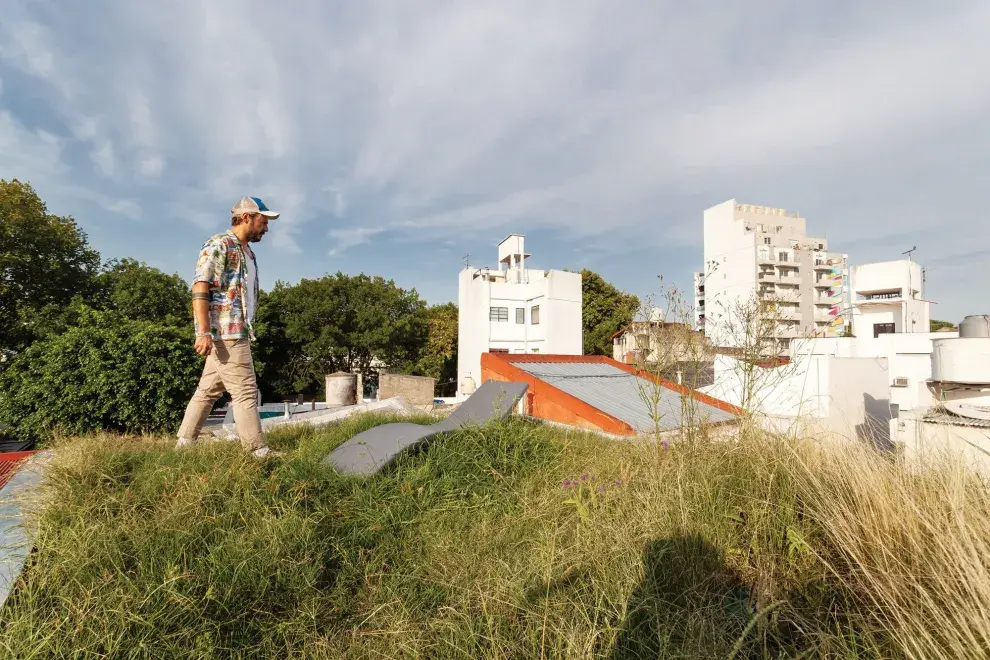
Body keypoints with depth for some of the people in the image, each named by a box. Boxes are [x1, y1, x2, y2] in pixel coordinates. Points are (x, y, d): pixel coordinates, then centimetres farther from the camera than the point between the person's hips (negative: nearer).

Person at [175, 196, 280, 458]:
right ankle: (258, 452, -2)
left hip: (236, 332, 9)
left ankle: (184, 444, 23)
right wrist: (204, 332, -23)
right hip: (226, 331, -9)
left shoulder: (247, 252, 19)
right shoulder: (219, 245, -8)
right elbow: (200, 288, -16)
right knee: (245, 391, -7)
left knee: (209, 389, 13)